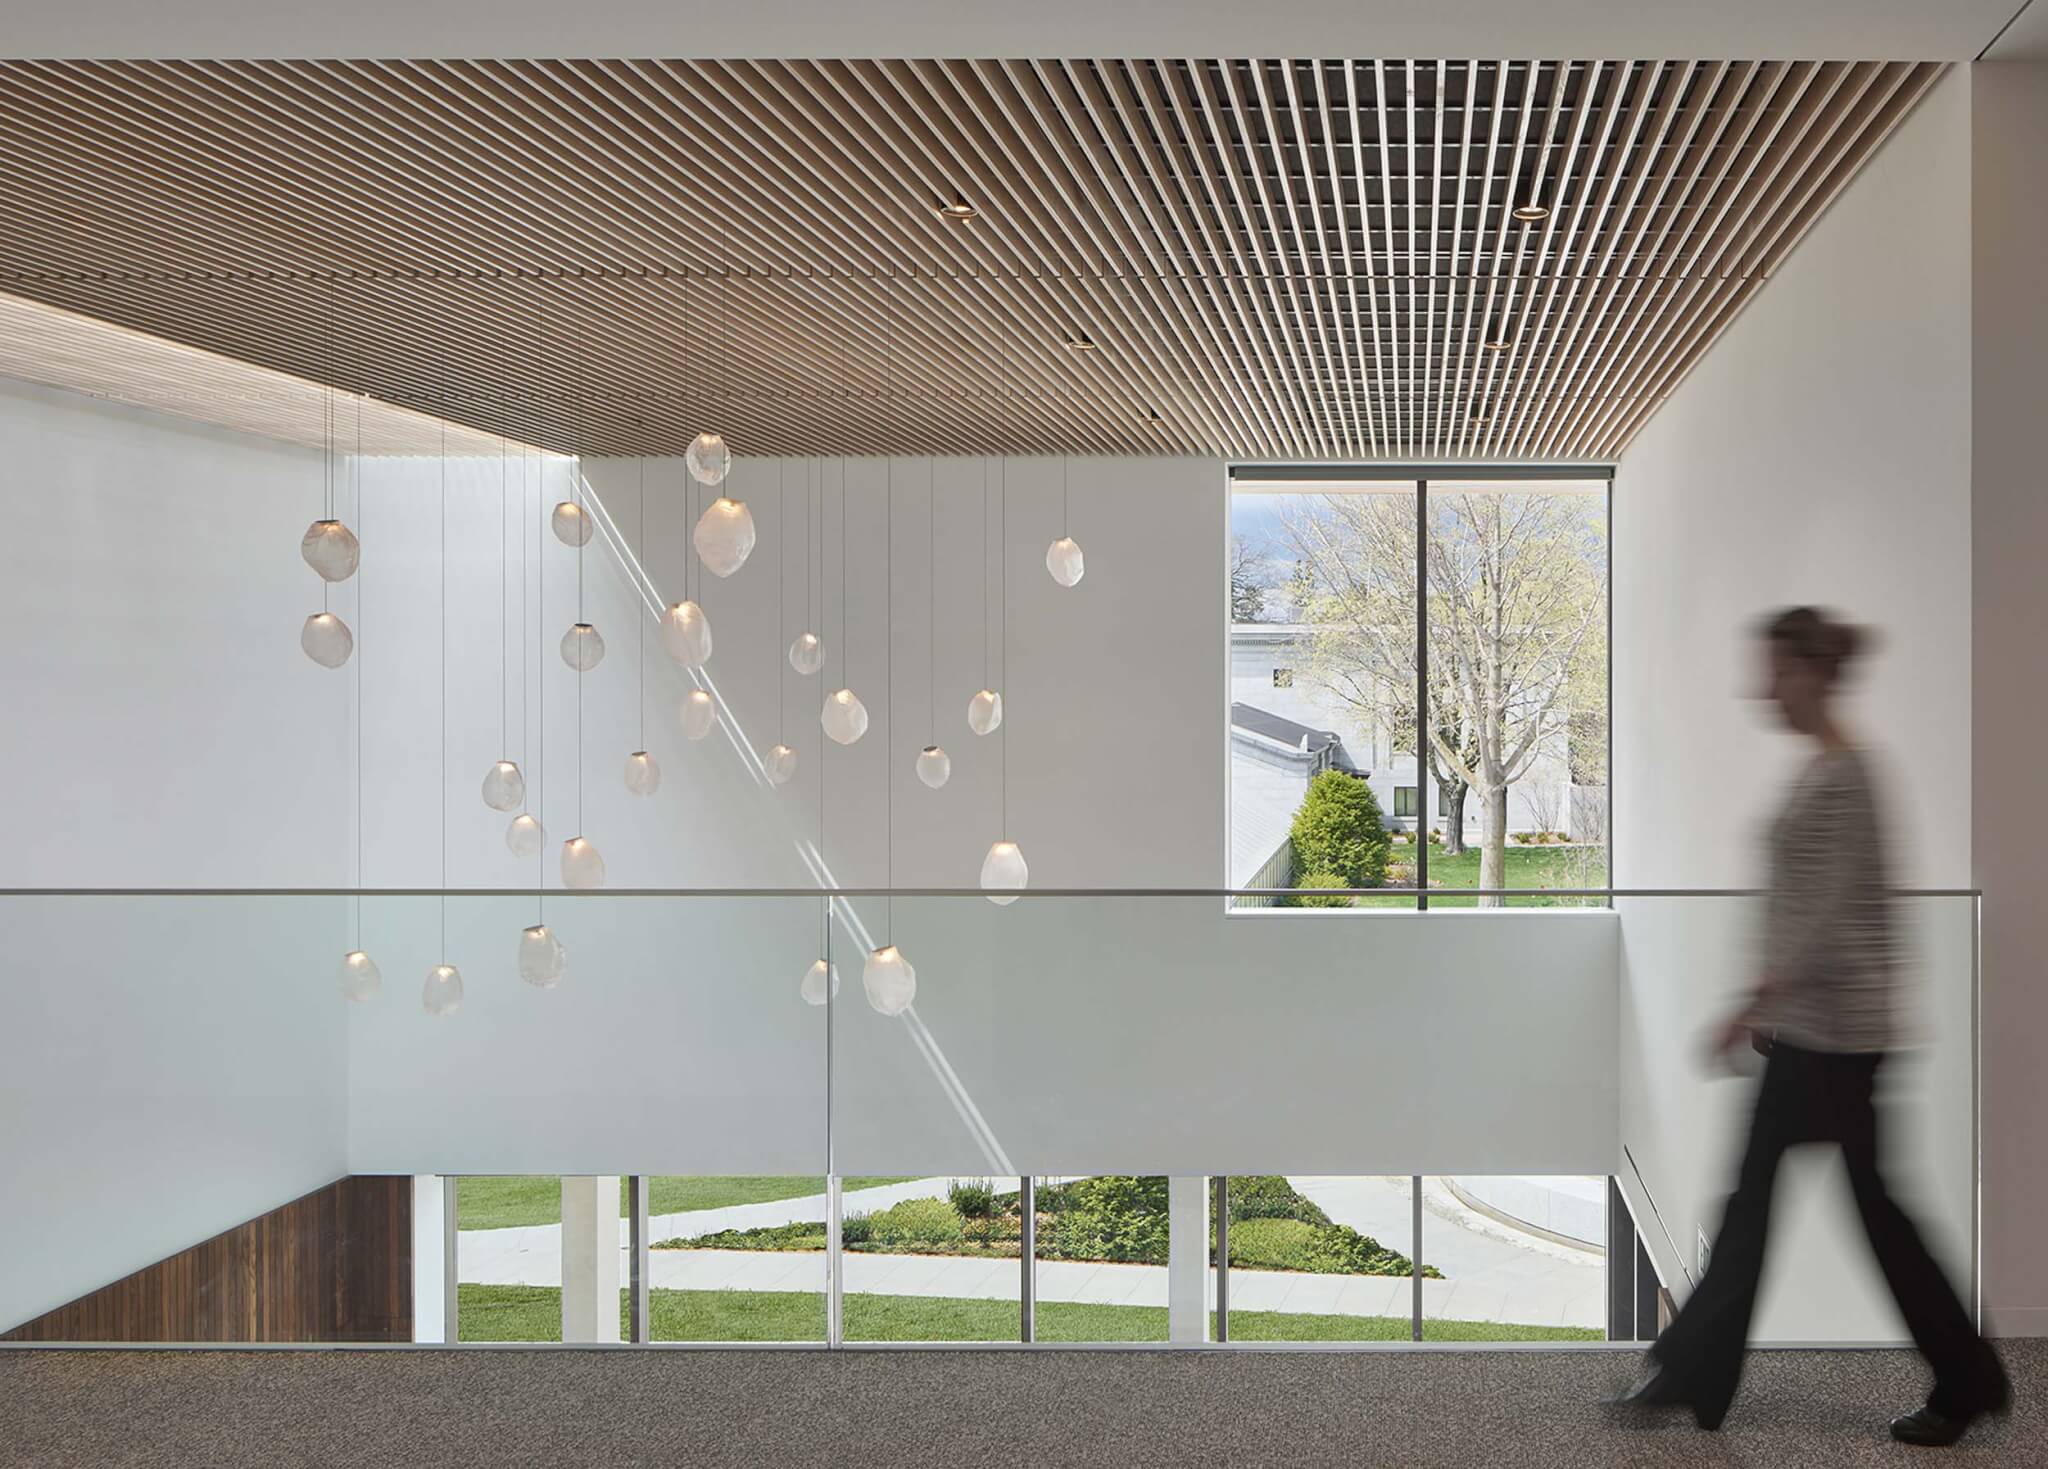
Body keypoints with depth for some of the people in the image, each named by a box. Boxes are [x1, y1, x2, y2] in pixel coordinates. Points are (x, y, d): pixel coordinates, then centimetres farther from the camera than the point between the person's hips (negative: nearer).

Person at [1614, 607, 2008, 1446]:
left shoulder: (1843, 776, -18)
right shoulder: (1816, 770, 12)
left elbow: (1830, 910, -23)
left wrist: (1756, 1002, -25)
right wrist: (1770, 1007, 23)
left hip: (1837, 1026, -10)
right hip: (1806, 1025, 10)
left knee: (1869, 1198, 1)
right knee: (1754, 1192, 10)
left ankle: (1968, 1383, 14)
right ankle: (1694, 1374, 15)